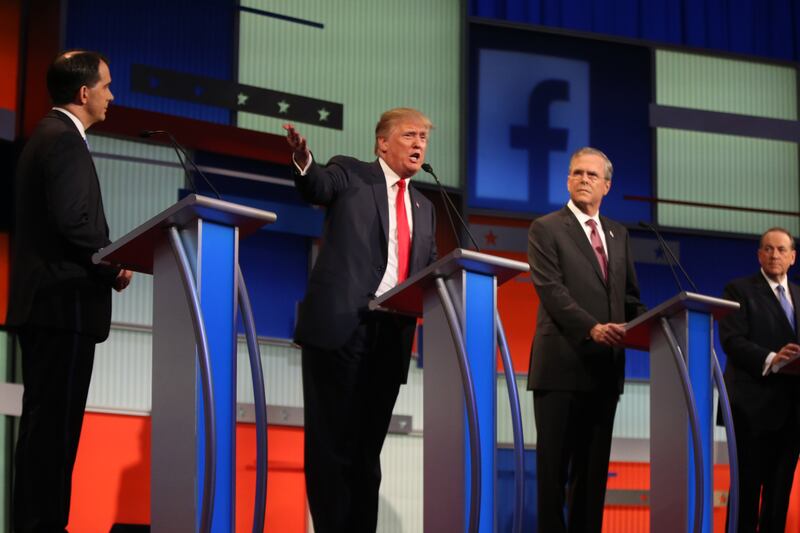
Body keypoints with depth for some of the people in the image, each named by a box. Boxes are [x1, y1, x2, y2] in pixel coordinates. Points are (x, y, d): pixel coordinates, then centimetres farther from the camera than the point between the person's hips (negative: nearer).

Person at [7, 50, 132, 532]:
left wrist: (105, 265, 11)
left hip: (42, 302, 10)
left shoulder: (48, 136, 19)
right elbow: (74, 222, -21)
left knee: (44, 422, 11)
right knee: (55, 424, -9)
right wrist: (116, 268, -8)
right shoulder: (65, 140, -12)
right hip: (65, 302, -10)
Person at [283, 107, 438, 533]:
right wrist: (303, 161, -37)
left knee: (368, 444, 8)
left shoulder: (424, 207, 22)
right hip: (340, 326, -6)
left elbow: (431, 272, 22)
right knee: (332, 441, -4)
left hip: (392, 335, 6)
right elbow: (318, 187, -15)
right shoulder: (351, 174, 5)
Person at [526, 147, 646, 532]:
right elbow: (551, 289, -12)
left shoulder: (618, 234, 18)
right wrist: (592, 328, -24)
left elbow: (630, 295, 20)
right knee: (554, 464, -1)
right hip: (562, 364, -5)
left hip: (606, 366, 5)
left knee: (594, 465, 6)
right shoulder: (546, 229, 0)